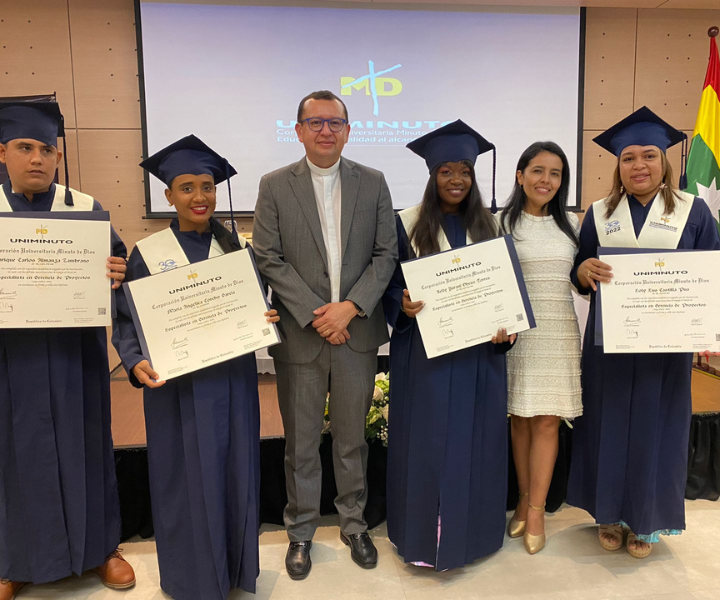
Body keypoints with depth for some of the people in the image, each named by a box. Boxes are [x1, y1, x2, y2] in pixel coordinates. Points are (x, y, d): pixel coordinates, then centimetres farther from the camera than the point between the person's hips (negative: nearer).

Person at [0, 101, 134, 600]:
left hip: (75, 349, 0)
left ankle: (100, 546, 27)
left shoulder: (86, 208, 1)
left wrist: (115, 273, -21)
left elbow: (118, 264, 2)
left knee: (85, 442, 9)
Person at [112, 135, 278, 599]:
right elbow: (127, 320, -2)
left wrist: (267, 318, -12)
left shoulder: (239, 247, 4)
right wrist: (137, 362, -20)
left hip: (233, 381, 2)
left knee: (234, 472, 12)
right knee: (186, 479, 8)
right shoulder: (147, 253, -2)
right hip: (177, 385, -2)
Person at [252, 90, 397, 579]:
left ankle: (354, 523, 35)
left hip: (358, 334, 1)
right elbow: (269, 259, -5)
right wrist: (313, 314, -13)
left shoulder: (373, 183, 5)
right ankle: (301, 532, 31)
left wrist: (350, 307, -12)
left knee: (353, 438, 15)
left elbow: (386, 253, 0)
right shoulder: (275, 186, 1)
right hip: (300, 334, -1)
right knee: (301, 442, 11)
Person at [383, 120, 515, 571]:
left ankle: (470, 530, 29)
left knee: (474, 440, 10)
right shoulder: (409, 223, -1)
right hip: (424, 352, -2)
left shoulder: (488, 225, 7)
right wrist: (404, 307, -20)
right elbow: (391, 283, 1)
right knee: (425, 441, 4)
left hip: (479, 350, 3)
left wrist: (506, 328, -6)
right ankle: (424, 534, 22)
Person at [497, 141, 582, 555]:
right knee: (521, 419, 8)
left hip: (560, 333, 2)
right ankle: (525, 500, 24)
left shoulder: (572, 224, 10)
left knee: (547, 422, 3)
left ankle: (536, 510, 14)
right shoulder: (502, 223, 0)